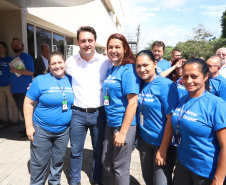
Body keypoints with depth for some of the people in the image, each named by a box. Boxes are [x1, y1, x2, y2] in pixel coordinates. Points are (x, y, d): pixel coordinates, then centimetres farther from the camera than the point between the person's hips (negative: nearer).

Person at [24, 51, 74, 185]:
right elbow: (28, 103, -6)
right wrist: (29, 126, -9)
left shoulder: (71, 80, 1)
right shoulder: (40, 80, -9)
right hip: (42, 130, -3)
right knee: (39, 162, 10)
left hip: (63, 130, 3)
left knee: (58, 161, 19)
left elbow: (75, 102, 11)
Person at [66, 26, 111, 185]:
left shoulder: (105, 62, -4)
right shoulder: (70, 62, 0)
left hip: (99, 113, 0)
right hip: (77, 113, 1)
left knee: (99, 151, 15)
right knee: (76, 151, 13)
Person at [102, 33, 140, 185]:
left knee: (120, 167, 9)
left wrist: (123, 132, -19)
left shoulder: (128, 69, -14)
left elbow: (133, 102, -19)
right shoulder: (111, 70, 10)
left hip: (125, 125, -8)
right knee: (106, 162, 21)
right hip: (111, 123, 8)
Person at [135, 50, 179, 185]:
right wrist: (138, 137, 6)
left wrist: (162, 150, -17)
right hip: (144, 140, 6)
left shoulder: (166, 85, -17)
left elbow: (171, 119, -18)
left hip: (163, 143, -6)